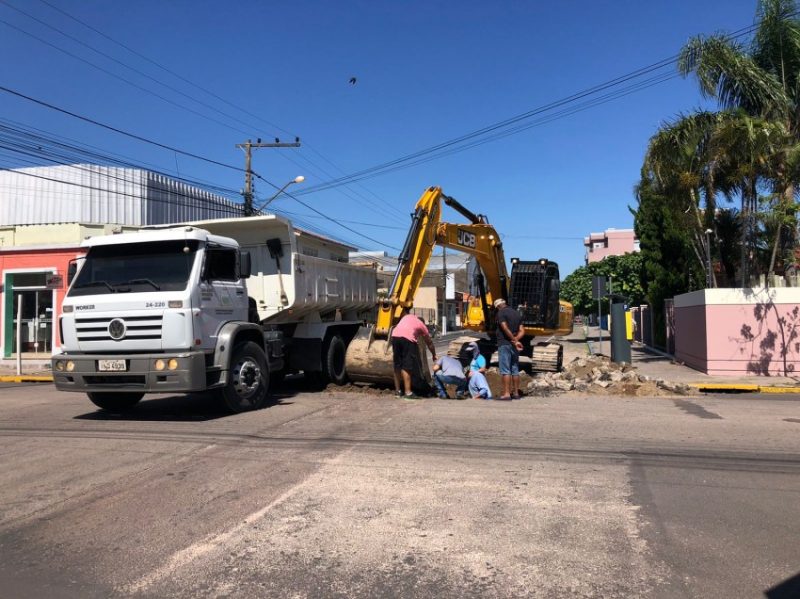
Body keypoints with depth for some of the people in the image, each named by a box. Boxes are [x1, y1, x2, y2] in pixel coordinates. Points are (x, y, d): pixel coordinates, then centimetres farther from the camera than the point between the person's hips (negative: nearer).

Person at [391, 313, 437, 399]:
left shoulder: (408, 317, 34)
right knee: (407, 366, -1)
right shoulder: (422, 325, 25)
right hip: (407, 338, -4)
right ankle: (408, 392, -3)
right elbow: (429, 343, 33)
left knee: (397, 365, 13)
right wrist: (434, 355, 46)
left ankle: (397, 390, 21)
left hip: (395, 335, 4)